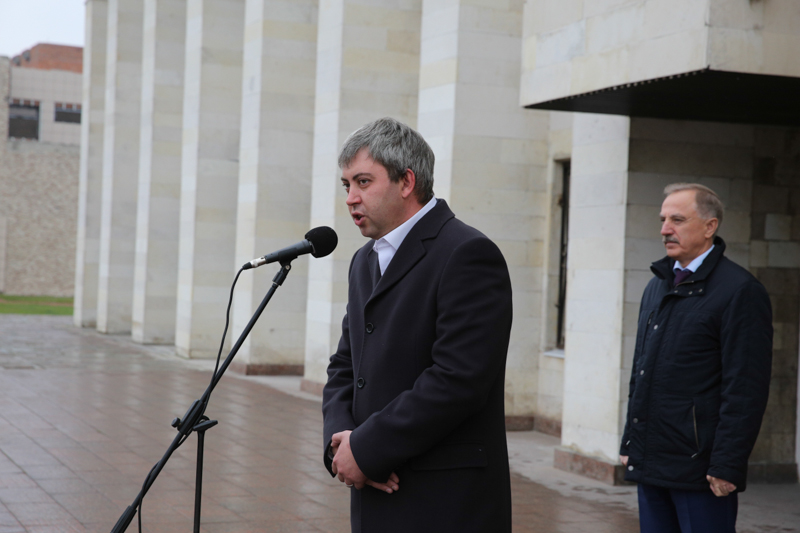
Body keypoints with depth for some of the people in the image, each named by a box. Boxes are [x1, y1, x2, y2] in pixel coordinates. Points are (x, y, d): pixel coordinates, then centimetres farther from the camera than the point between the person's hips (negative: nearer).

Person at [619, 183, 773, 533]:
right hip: (650, 463, 7)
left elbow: (746, 391, -15)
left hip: (699, 466, -7)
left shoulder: (740, 291, -10)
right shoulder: (657, 287, 15)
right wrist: (629, 443, 16)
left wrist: (726, 467, -18)